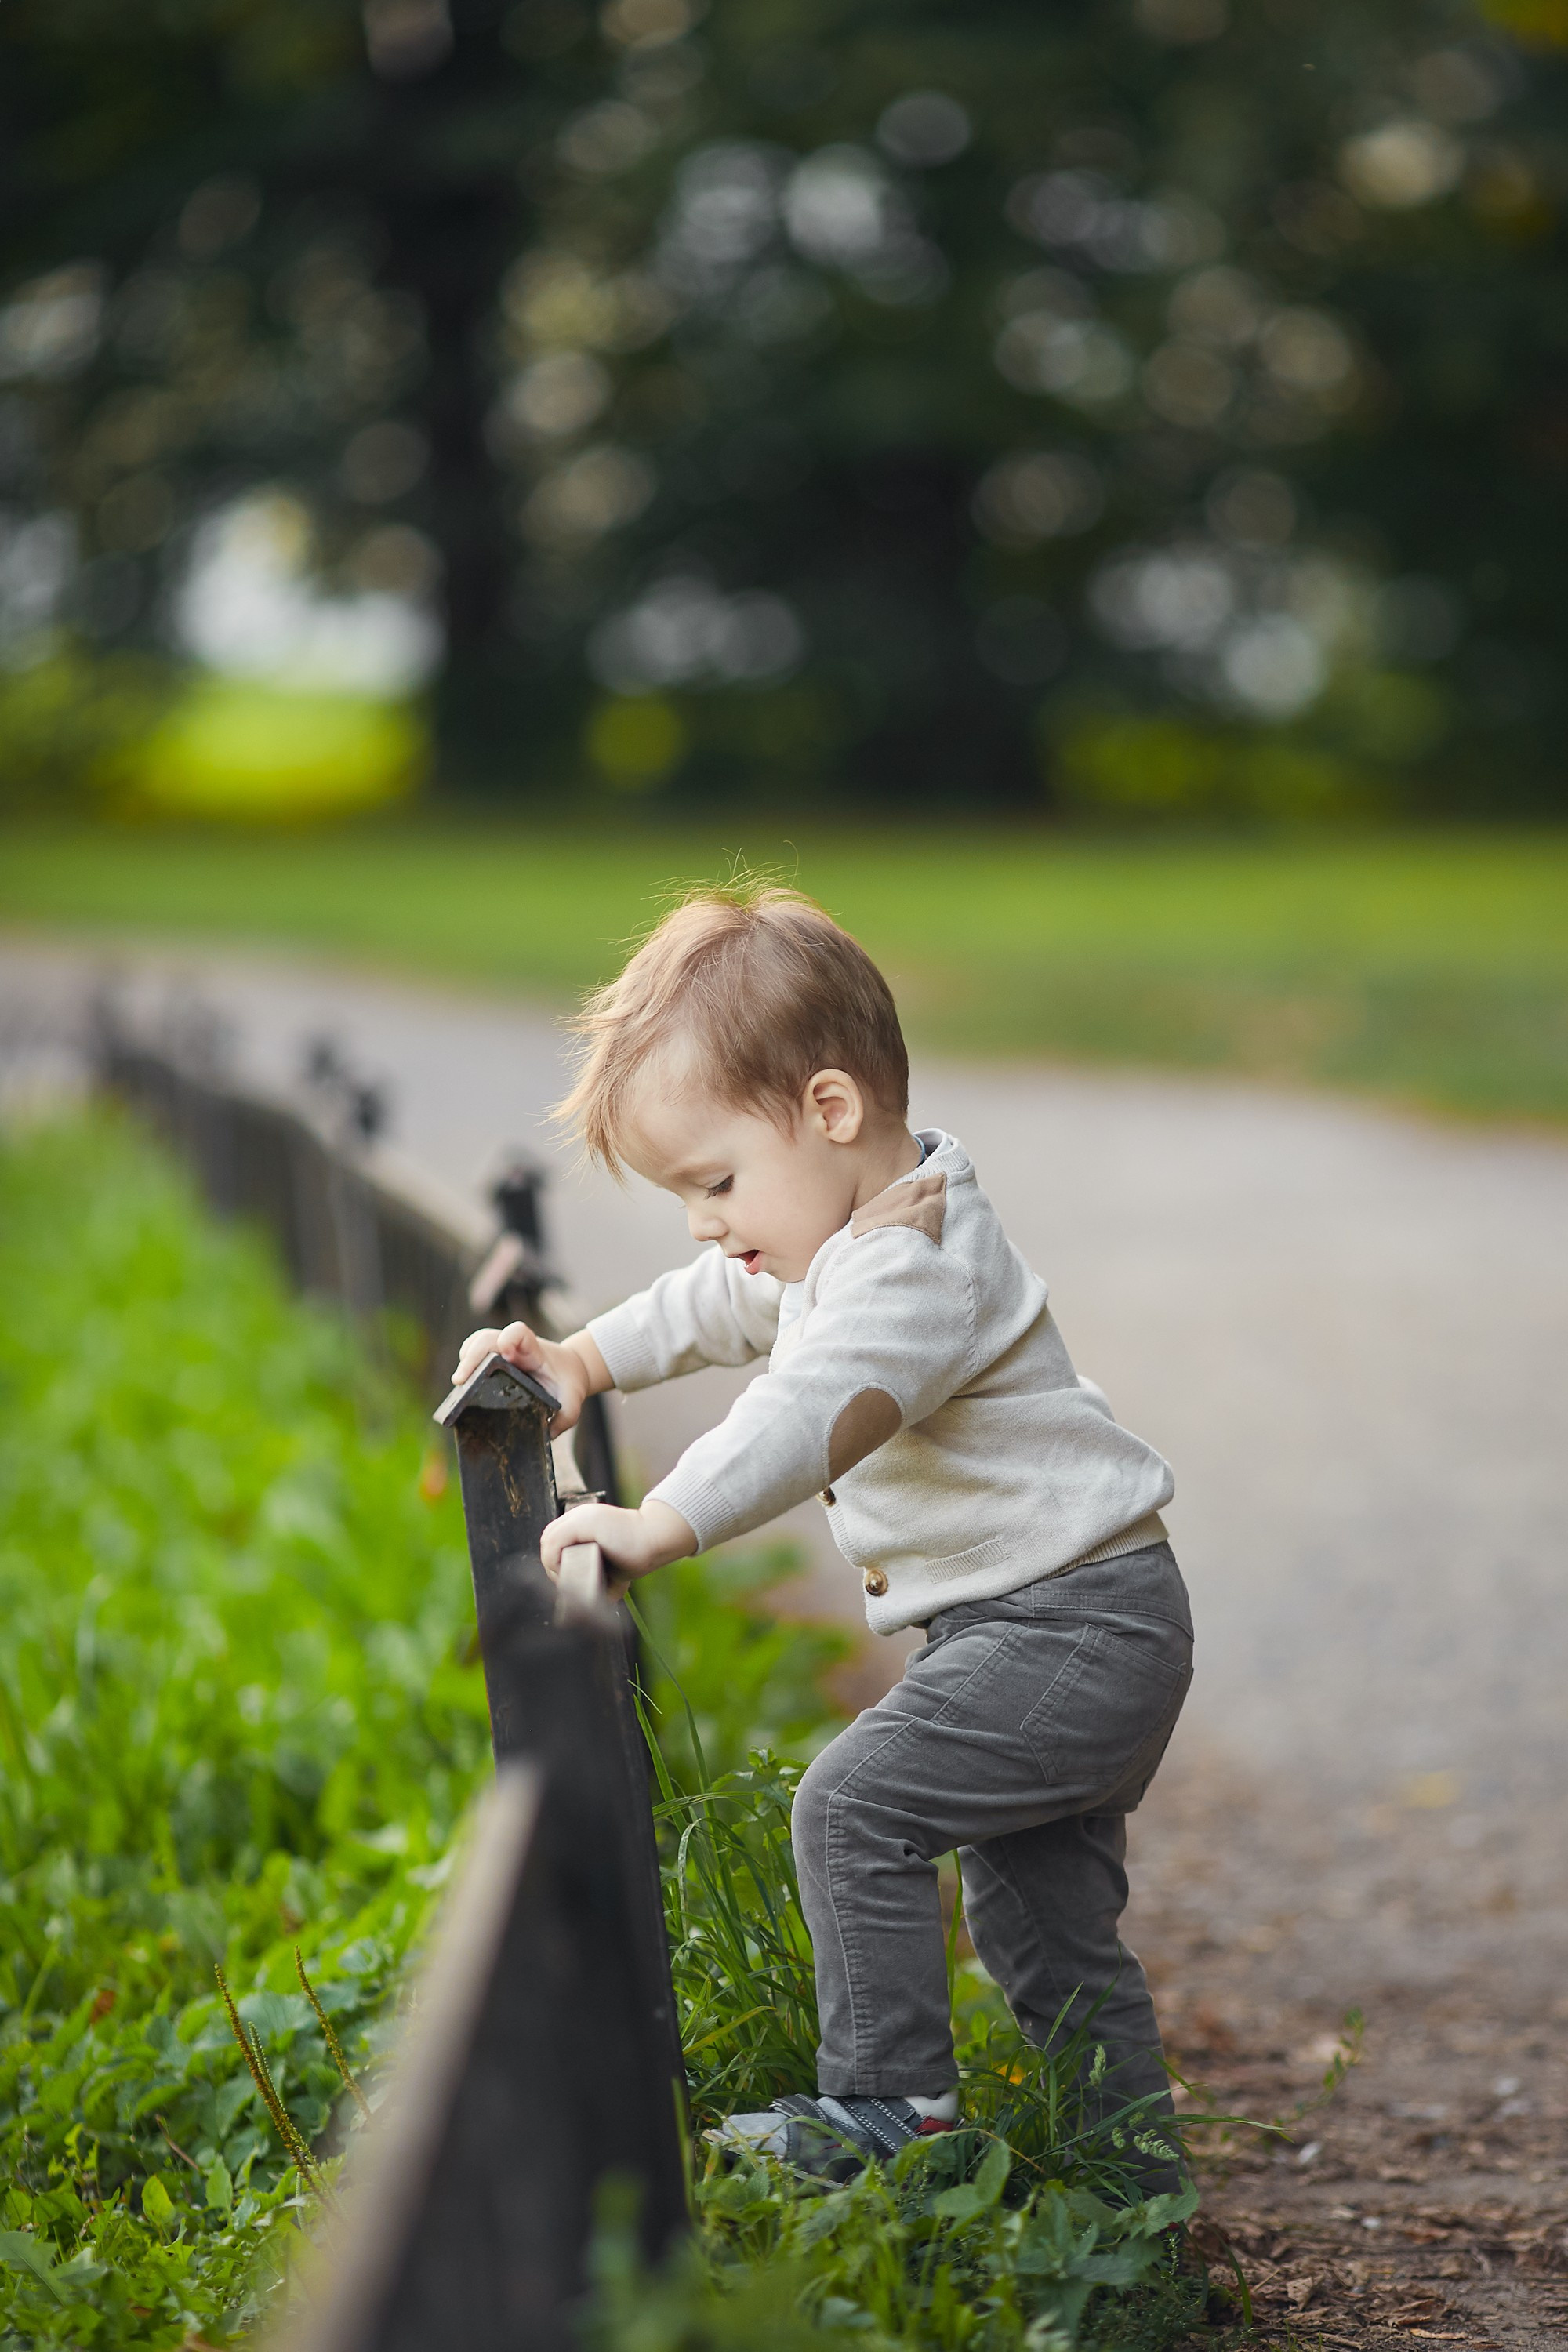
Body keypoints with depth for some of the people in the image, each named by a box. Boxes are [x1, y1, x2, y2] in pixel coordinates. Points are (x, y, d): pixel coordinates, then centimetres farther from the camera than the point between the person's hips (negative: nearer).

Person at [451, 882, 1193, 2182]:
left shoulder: (916, 1266, -23)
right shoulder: (847, 1236, 10)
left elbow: (812, 1413, -39)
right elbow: (718, 1307, 29)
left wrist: (662, 1525, -47)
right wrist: (586, 1360, 24)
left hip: (1073, 1625, -11)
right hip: (1060, 1629, 11)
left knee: (859, 1802, -17)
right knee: (1044, 1918, 16)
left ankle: (889, 2099, -9)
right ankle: (1130, 2171, 26)